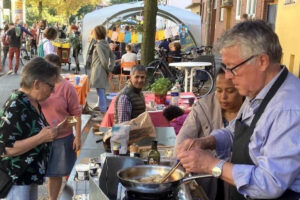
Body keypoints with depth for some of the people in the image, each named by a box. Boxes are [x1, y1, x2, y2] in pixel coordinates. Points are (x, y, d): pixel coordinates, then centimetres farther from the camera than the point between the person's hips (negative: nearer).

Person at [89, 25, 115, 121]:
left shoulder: (99, 45, -15)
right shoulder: (106, 44, 11)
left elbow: (104, 60, -21)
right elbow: (112, 57, 17)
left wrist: (107, 69, -7)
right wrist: (110, 68, 11)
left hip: (99, 72, -9)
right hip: (104, 72, 9)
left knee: (101, 93, -4)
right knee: (102, 92, 17)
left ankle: (102, 114, 0)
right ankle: (104, 111, 24)